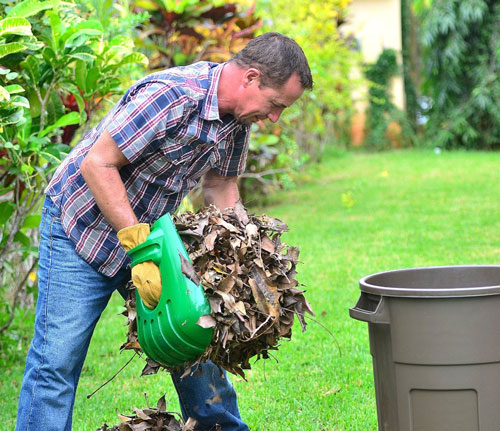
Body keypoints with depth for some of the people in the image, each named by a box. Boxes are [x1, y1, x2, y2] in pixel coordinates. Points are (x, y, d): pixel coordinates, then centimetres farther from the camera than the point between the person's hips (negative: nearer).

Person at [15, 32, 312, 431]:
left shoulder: (238, 116, -3)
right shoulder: (169, 97, -31)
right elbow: (96, 164, -29)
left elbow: (220, 187, 9)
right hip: (83, 225, -8)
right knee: (57, 360, -10)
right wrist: (138, 245, -31)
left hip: (149, 230, 8)